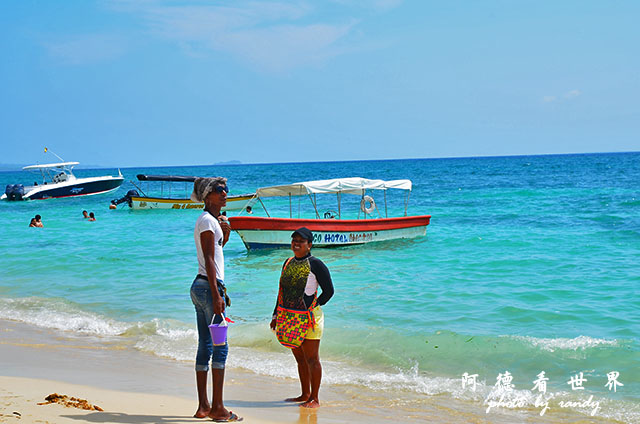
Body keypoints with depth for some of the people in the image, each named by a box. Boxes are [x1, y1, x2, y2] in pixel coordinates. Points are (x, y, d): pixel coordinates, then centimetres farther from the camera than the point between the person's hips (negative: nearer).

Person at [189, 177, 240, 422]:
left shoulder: (213, 220, 18)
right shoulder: (207, 221, -11)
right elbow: (209, 260, -17)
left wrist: (225, 234, 11)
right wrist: (216, 296, -21)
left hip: (201, 287, 10)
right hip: (208, 286, -10)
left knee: (205, 346, 10)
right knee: (220, 346, -9)